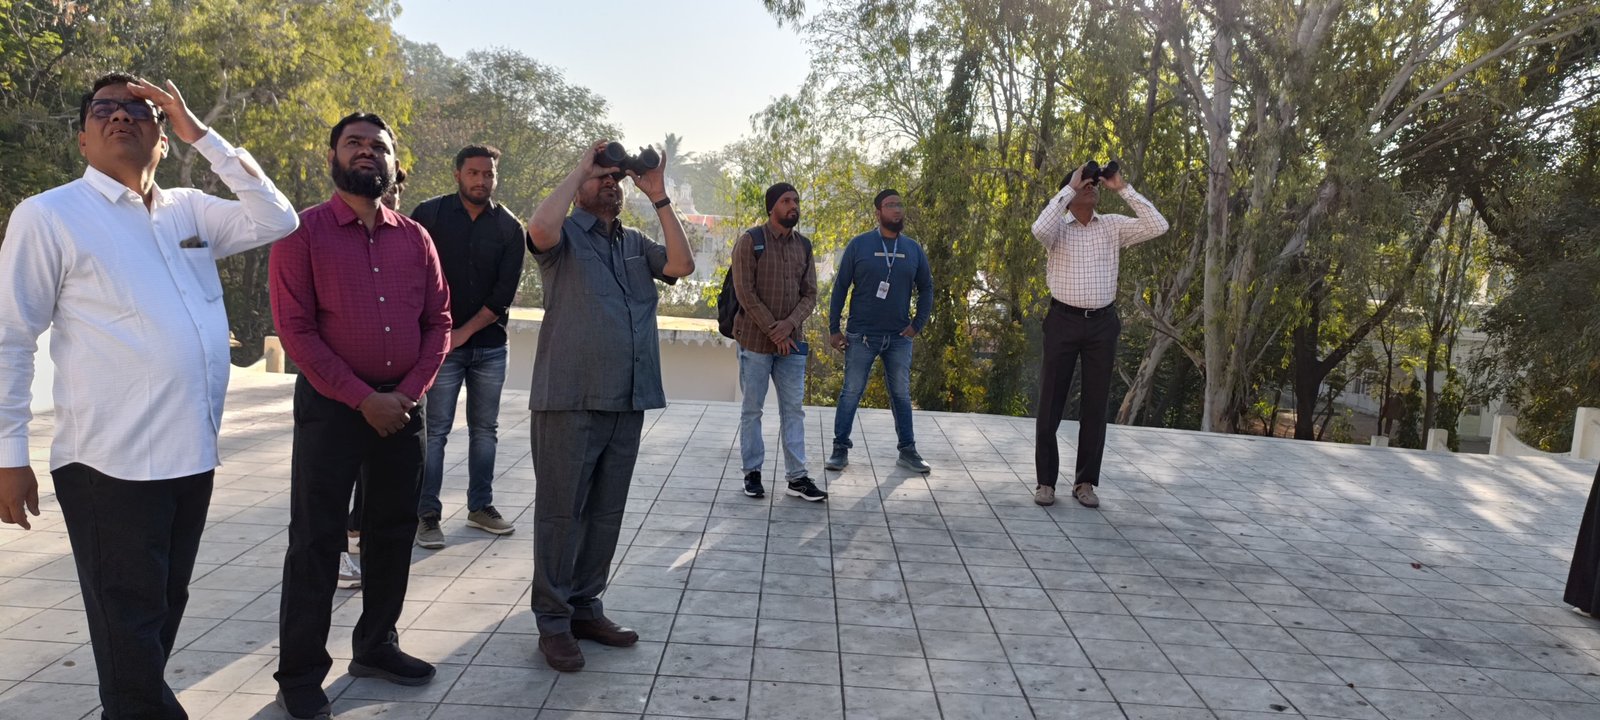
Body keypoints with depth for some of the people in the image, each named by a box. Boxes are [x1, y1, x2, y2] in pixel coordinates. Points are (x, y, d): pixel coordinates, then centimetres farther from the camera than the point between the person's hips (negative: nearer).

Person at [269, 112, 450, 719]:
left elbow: (439, 321, 7)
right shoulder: (303, 232, -5)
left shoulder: (415, 238, 8)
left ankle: (377, 647, 30)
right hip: (330, 404, -4)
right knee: (317, 539, 1)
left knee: (393, 531, 13)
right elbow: (296, 330, -11)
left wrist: (409, 392, -7)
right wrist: (363, 398, -15)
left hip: (403, 406, 5)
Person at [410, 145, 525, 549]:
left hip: (489, 345, 3)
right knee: (435, 430, -2)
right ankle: (427, 515, 7)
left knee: (485, 428, 10)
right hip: (441, 343, -3)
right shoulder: (429, 215, -2)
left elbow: (505, 291, -2)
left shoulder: (509, 227, 2)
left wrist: (465, 331, -8)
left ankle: (481, 507, 22)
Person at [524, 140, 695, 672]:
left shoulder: (636, 244, 16)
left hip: (628, 403, 6)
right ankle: (552, 620, 11)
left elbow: (683, 265, 1)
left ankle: (585, 607, 24)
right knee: (561, 512, 2)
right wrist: (579, 167, -11)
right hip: (569, 401, -6)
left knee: (606, 514, 12)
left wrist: (659, 198, -2)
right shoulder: (566, 235, 1)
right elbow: (540, 229, -23)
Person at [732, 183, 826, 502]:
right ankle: (752, 473, 15)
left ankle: (797, 477, 10)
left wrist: (790, 324, -12)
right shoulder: (750, 241, -6)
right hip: (755, 340, -4)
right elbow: (744, 291, -11)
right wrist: (773, 331, -13)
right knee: (752, 409, 4)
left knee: (794, 409, 5)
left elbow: (809, 294, 7)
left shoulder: (804, 245, 9)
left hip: (792, 341, 4)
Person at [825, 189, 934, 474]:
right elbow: (840, 287, -1)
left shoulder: (913, 249, 6)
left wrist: (918, 324, 3)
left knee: (902, 395, 9)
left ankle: (907, 451, 18)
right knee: (851, 393, 1)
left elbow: (926, 288, 13)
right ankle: (840, 449, 10)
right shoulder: (859, 245, -3)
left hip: (899, 337, 3)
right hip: (861, 335, -3)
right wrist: (833, 328, -5)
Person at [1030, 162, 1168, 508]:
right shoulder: (1058, 227, 0)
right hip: (1063, 320, -2)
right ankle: (1046, 480, 11)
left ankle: (1086, 481, 16)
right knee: (1051, 402, 2)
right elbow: (1039, 229, -24)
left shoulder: (1113, 226, 7)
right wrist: (1070, 187, -17)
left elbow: (1157, 226, -5)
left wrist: (1123, 188, -6)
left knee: (1096, 404, 6)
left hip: (1102, 323, 3)